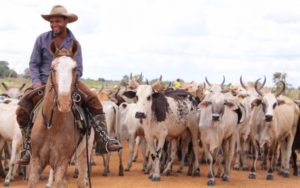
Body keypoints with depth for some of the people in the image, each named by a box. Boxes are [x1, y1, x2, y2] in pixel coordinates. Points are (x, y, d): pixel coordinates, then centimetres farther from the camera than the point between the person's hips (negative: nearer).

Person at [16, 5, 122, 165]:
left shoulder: (74, 43, -2)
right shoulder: (42, 39, -3)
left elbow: (78, 70, -2)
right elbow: (33, 64, 2)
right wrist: (37, 82, -15)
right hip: (43, 83, 0)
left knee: (93, 100, -21)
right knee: (22, 110, -21)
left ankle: (104, 141, -20)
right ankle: (27, 149, -6)